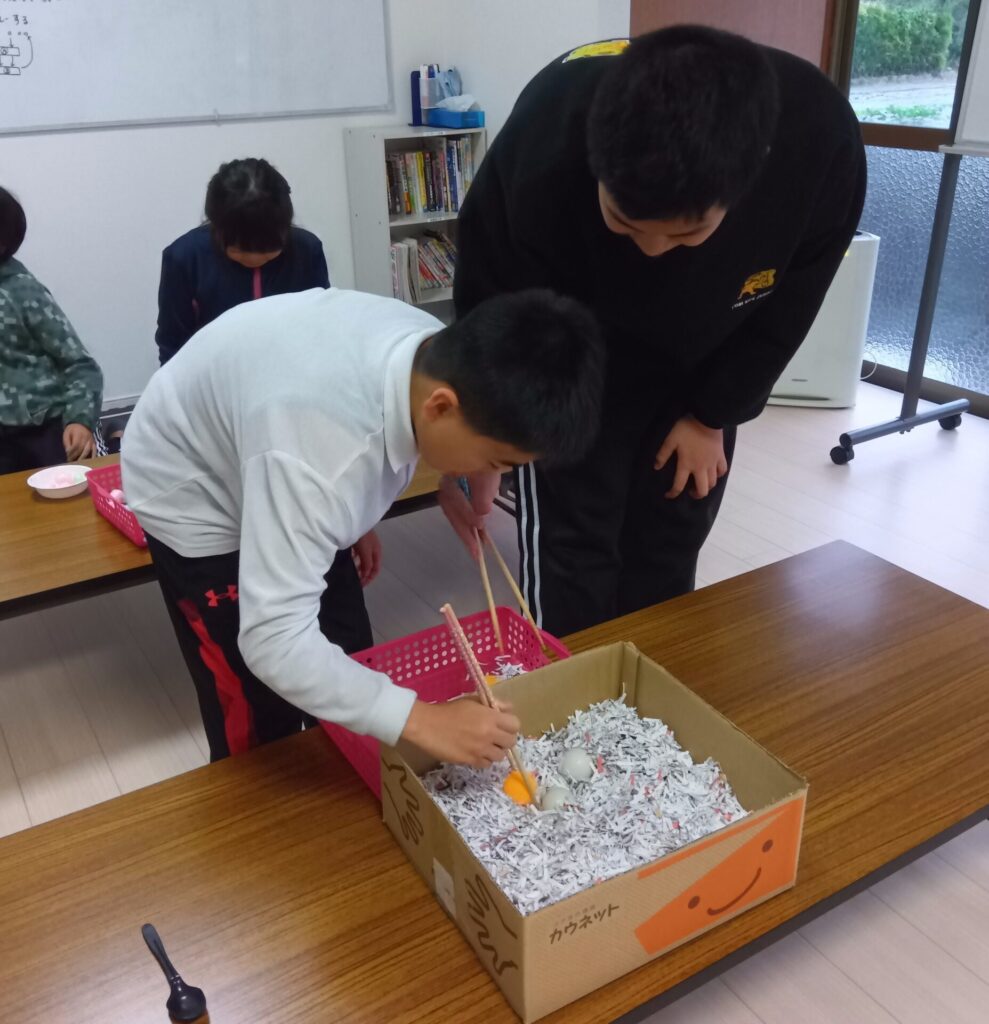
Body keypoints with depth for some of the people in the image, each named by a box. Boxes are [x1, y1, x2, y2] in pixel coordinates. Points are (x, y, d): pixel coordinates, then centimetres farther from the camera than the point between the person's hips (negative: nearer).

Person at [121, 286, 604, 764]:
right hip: (194, 496, -7)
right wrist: (421, 720, -43)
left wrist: (356, 517, 13)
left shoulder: (436, 352, -20)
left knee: (346, 659, 15)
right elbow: (273, 642, -43)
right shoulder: (314, 451, -45)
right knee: (262, 717, 0)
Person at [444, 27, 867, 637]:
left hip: (703, 375, 2)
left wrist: (712, 415, -3)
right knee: (573, 557, -4)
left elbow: (786, 308, -11)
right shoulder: (545, 139, -37)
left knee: (669, 556, 9)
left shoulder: (822, 143, -31)